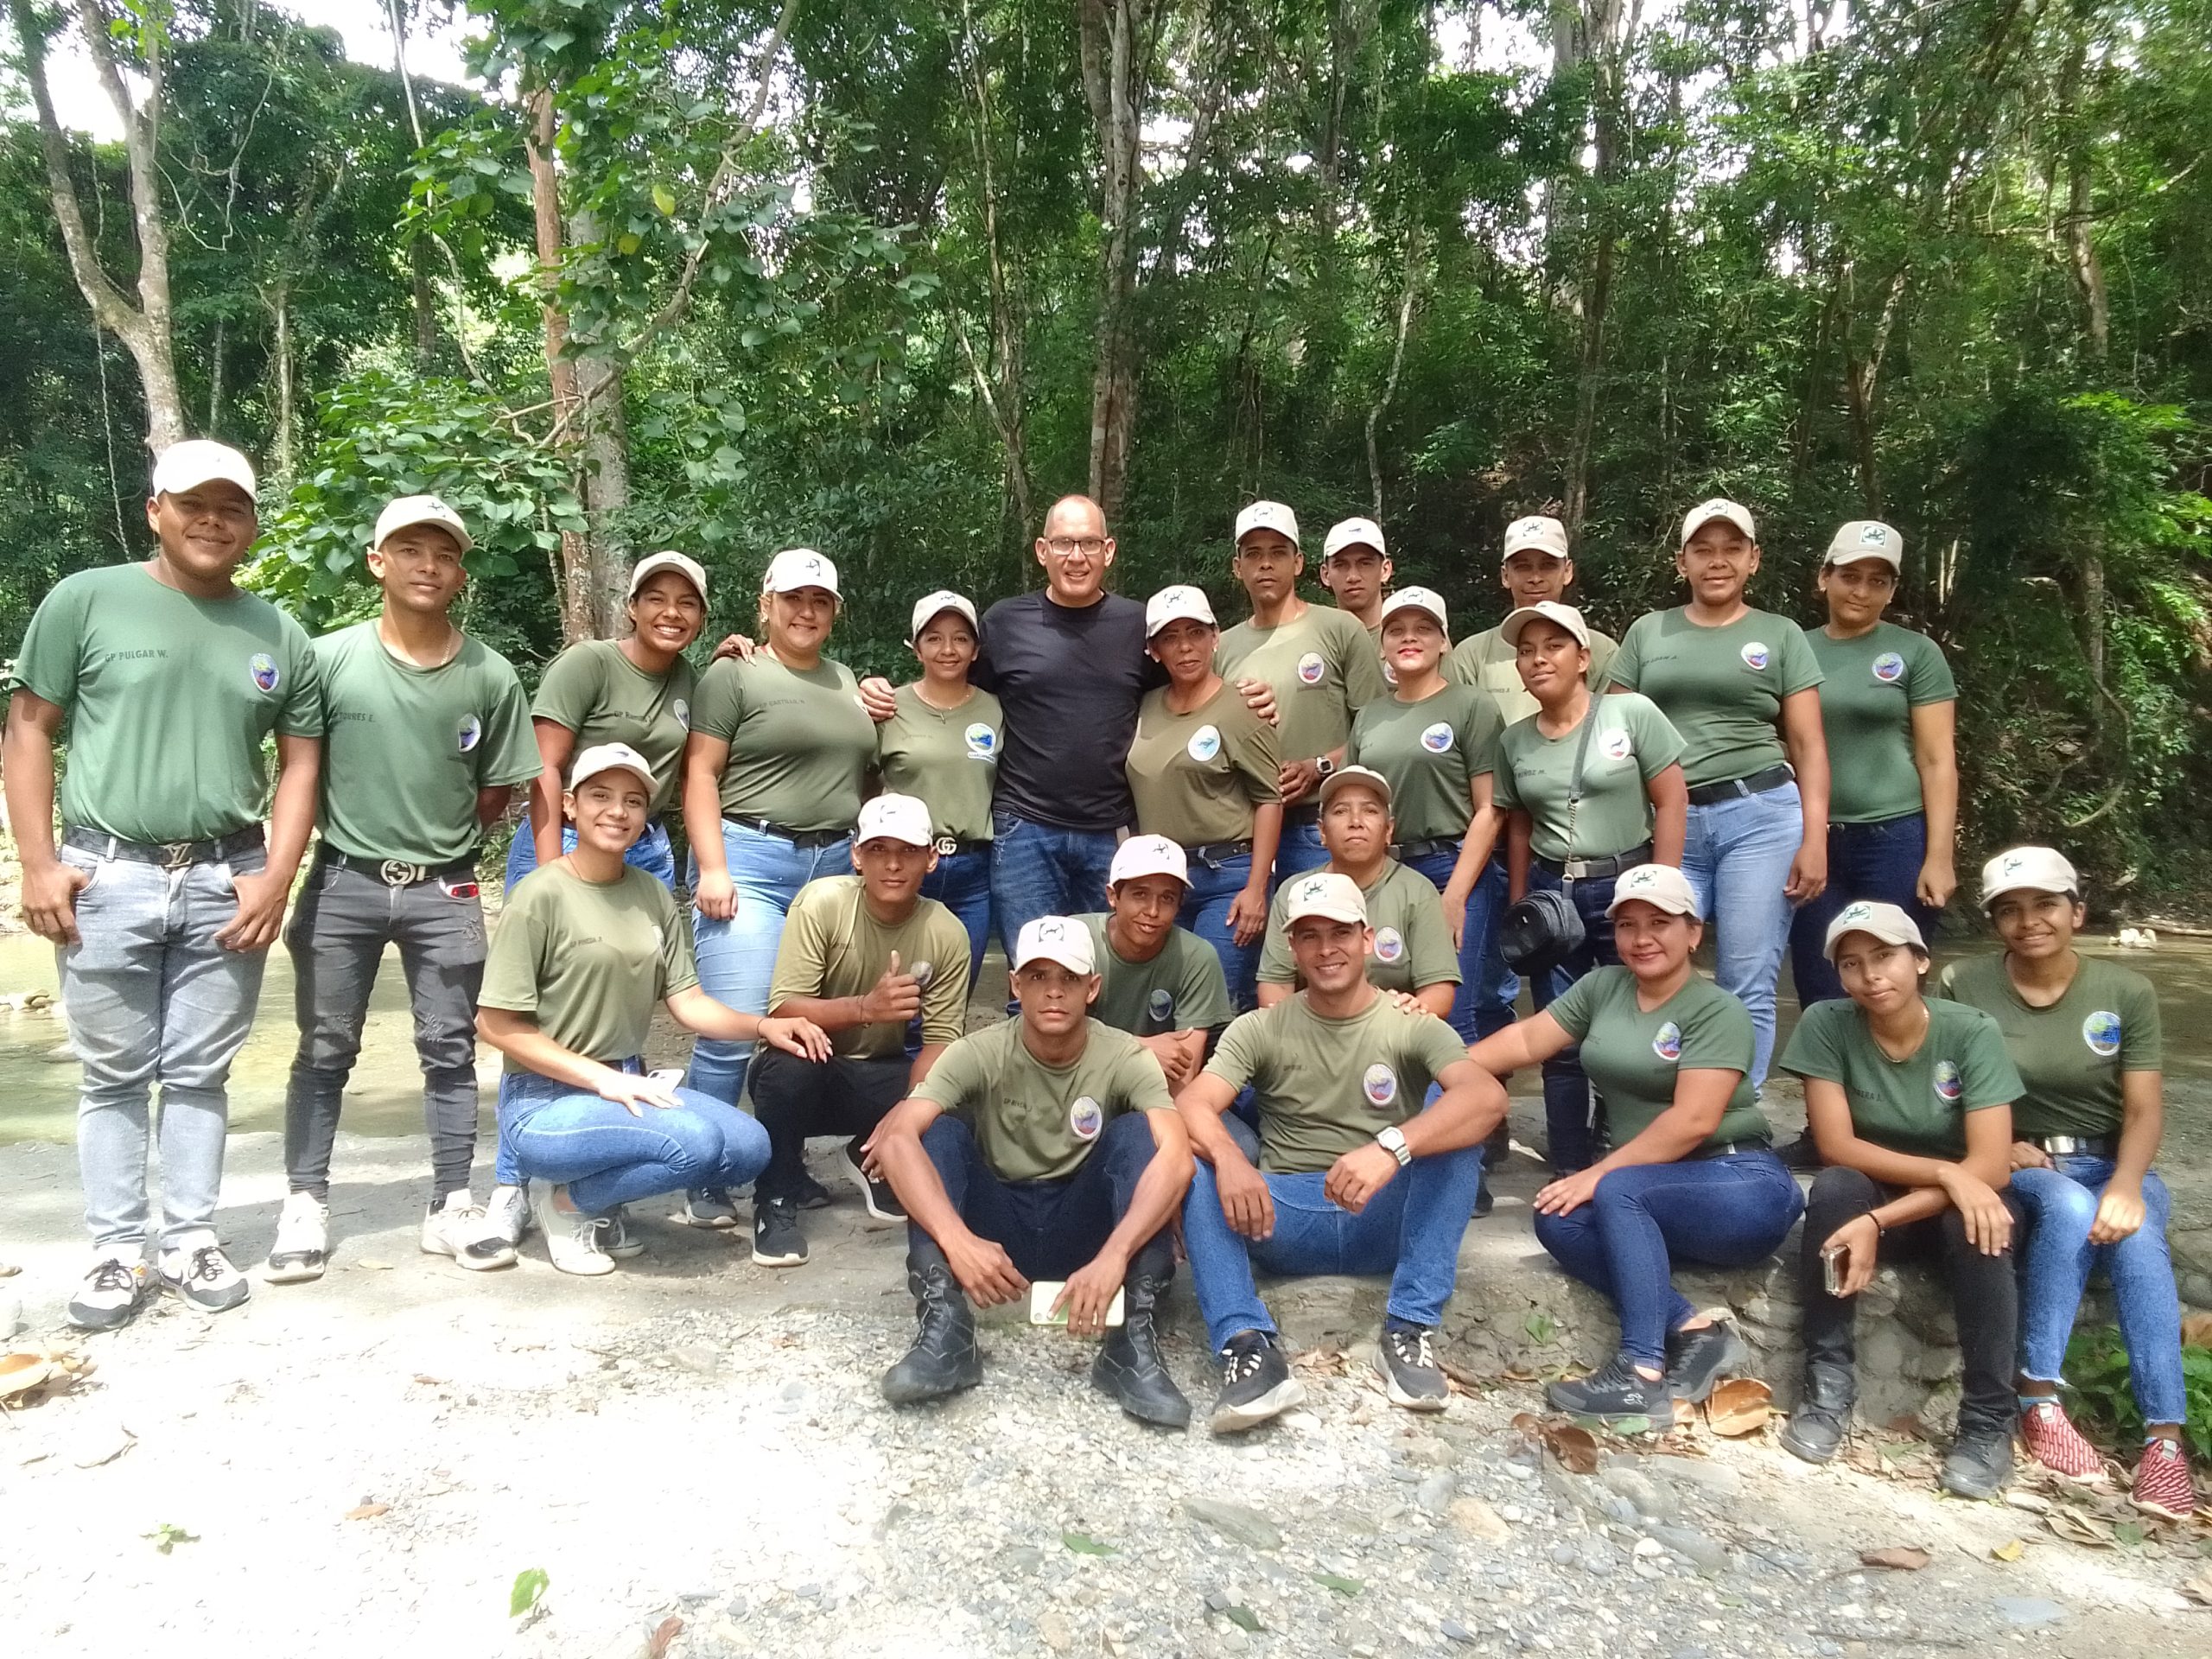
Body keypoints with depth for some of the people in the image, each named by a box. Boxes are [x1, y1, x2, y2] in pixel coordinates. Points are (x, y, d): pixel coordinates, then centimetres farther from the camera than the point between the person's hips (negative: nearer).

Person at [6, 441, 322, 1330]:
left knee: (199, 1075, 10)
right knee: (114, 1077, 8)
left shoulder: (278, 635, 7)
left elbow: (300, 761, 8)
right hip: (108, 877, -2)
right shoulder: (85, 601, 0)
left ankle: (191, 1242, 21)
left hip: (227, 882, 2)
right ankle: (117, 1252, 19)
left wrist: (275, 877, -2)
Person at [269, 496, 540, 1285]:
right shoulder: (330, 658, -6)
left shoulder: (491, 675, -3)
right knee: (325, 1049, 9)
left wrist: (437, 843, 7)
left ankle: (452, 1205, 17)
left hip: (444, 890, 1)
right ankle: (304, 1205, 21)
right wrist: (352, 833, 5)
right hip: (344, 880, 0)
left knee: (450, 1050, 7)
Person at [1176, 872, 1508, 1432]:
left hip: (1388, 1219, -1)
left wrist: (1391, 1148, -39)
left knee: (1453, 1115, -24)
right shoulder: (1259, 1030, 4)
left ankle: (1411, 1331, -26)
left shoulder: (1411, 1026, 0)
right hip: (1283, 1220, 1)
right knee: (1192, 1152, -23)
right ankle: (1249, 1346, -36)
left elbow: (1489, 1096, -21)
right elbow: (1191, 1105, -13)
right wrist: (1228, 1157, -37)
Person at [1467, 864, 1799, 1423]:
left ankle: (1643, 1376, -30)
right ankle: (1694, 1332, -21)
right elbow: (1527, 1040, 4)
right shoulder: (1602, 986, 9)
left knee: (1617, 1193, -31)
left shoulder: (1717, 1010, -10)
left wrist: (1599, 1174, -21)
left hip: (1741, 1188, -6)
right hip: (1655, 1196, 6)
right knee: (1558, 1221, -20)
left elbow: (1692, 1121, -20)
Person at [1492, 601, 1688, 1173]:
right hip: (1550, 894, 3)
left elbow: (1671, 804, -6)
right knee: (1560, 1044, 5)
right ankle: (1570, 1173, 17)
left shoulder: (1632, 713, -6)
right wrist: (1518, 907, 9)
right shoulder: (1514, 741, 5)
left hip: (1626, 887, -3)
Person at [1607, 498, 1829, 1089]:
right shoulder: (1647, 632, 13)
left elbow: (1809, 747, 5)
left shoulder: (1781, 635, 10)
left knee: (1747, 988, 0)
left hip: (1760, 816, -1)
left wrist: (1814, 841, -5)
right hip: (1669, 824, 2)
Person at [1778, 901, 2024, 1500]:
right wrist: (1944, 1172, -30)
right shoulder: (1825, 1025, -15)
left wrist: (1878, 1223, -32)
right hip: (1868, 1199, 1)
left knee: (1977, 1223, -34)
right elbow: (1836, 1146, -17)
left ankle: (1988, 1417, -17)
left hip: (1951, 1205, 0)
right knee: (1834, 1187, -32)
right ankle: (1828, 1381, -19)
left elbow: (1990, 1165, -23)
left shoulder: (1973, 1033, -17)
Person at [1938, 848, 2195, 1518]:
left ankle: (2165, 1434, -34)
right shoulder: (1962, 985, -3)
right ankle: (2039, 1401, -30)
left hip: (2110, 1166, 2)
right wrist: (1994, 1148, -17)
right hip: (2016, 1168, -1)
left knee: (2135, 1235, -32)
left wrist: (2125, 1184, -25)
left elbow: (2144, 1109, -7)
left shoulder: (2127, 991, 0)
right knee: (2069, 1208, -35)